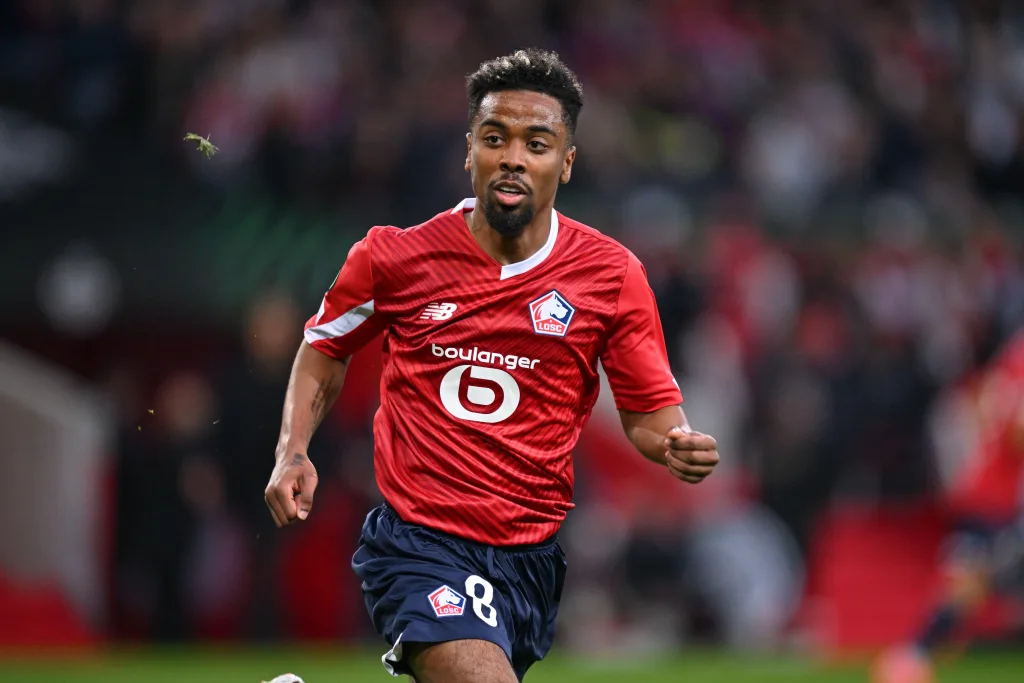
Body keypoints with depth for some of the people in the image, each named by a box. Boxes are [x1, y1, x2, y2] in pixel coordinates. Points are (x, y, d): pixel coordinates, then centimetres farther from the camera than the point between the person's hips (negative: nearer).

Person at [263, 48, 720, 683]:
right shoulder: (394, 257, -3)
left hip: (533, 556, 3)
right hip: (419, 548, -3)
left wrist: (679, 447, -16)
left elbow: (650, 411, 7)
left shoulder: (612, 273, -1)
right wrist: (293, 452, 2)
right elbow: (325, 348, 16)